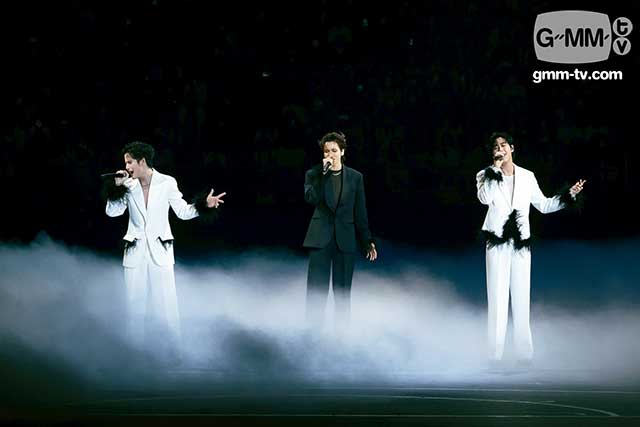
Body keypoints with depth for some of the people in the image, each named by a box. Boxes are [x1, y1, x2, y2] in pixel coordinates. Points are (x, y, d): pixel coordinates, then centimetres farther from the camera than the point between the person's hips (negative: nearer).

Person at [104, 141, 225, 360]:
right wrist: (117, 186, -6)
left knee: (166, 306, -4)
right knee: (135, 307, 4)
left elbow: (183, 211, 2)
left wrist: (205, 204, -12)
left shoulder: (167, 183, -3)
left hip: (160, 252, -2)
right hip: (135, 252, 2)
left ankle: (174, 357, 3)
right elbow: (112, 211, 5)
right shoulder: (128, 185, 4)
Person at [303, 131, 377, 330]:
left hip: (345, 238, 1)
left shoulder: (355, 177, 8)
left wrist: (367, 241, 8)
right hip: (321, 237, -1)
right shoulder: (314, 174, 6)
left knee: (343, 290, 3)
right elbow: (311, 198, -13)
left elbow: (360, 212, 10)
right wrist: (324, 173, -15)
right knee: (316, 289, -6)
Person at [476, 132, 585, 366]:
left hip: (521, 244, 2)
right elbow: (485, 198, -17)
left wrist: (569, 195, 9)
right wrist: (496, 170, -13)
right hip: (497, 243, -2)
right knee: (498, 298, -4)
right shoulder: (486, 176, 3)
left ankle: (524, 354, 5)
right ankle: (495, 354, -3)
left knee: (521, 299, 2)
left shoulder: (527, 177, 11)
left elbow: (543, 205, 17)